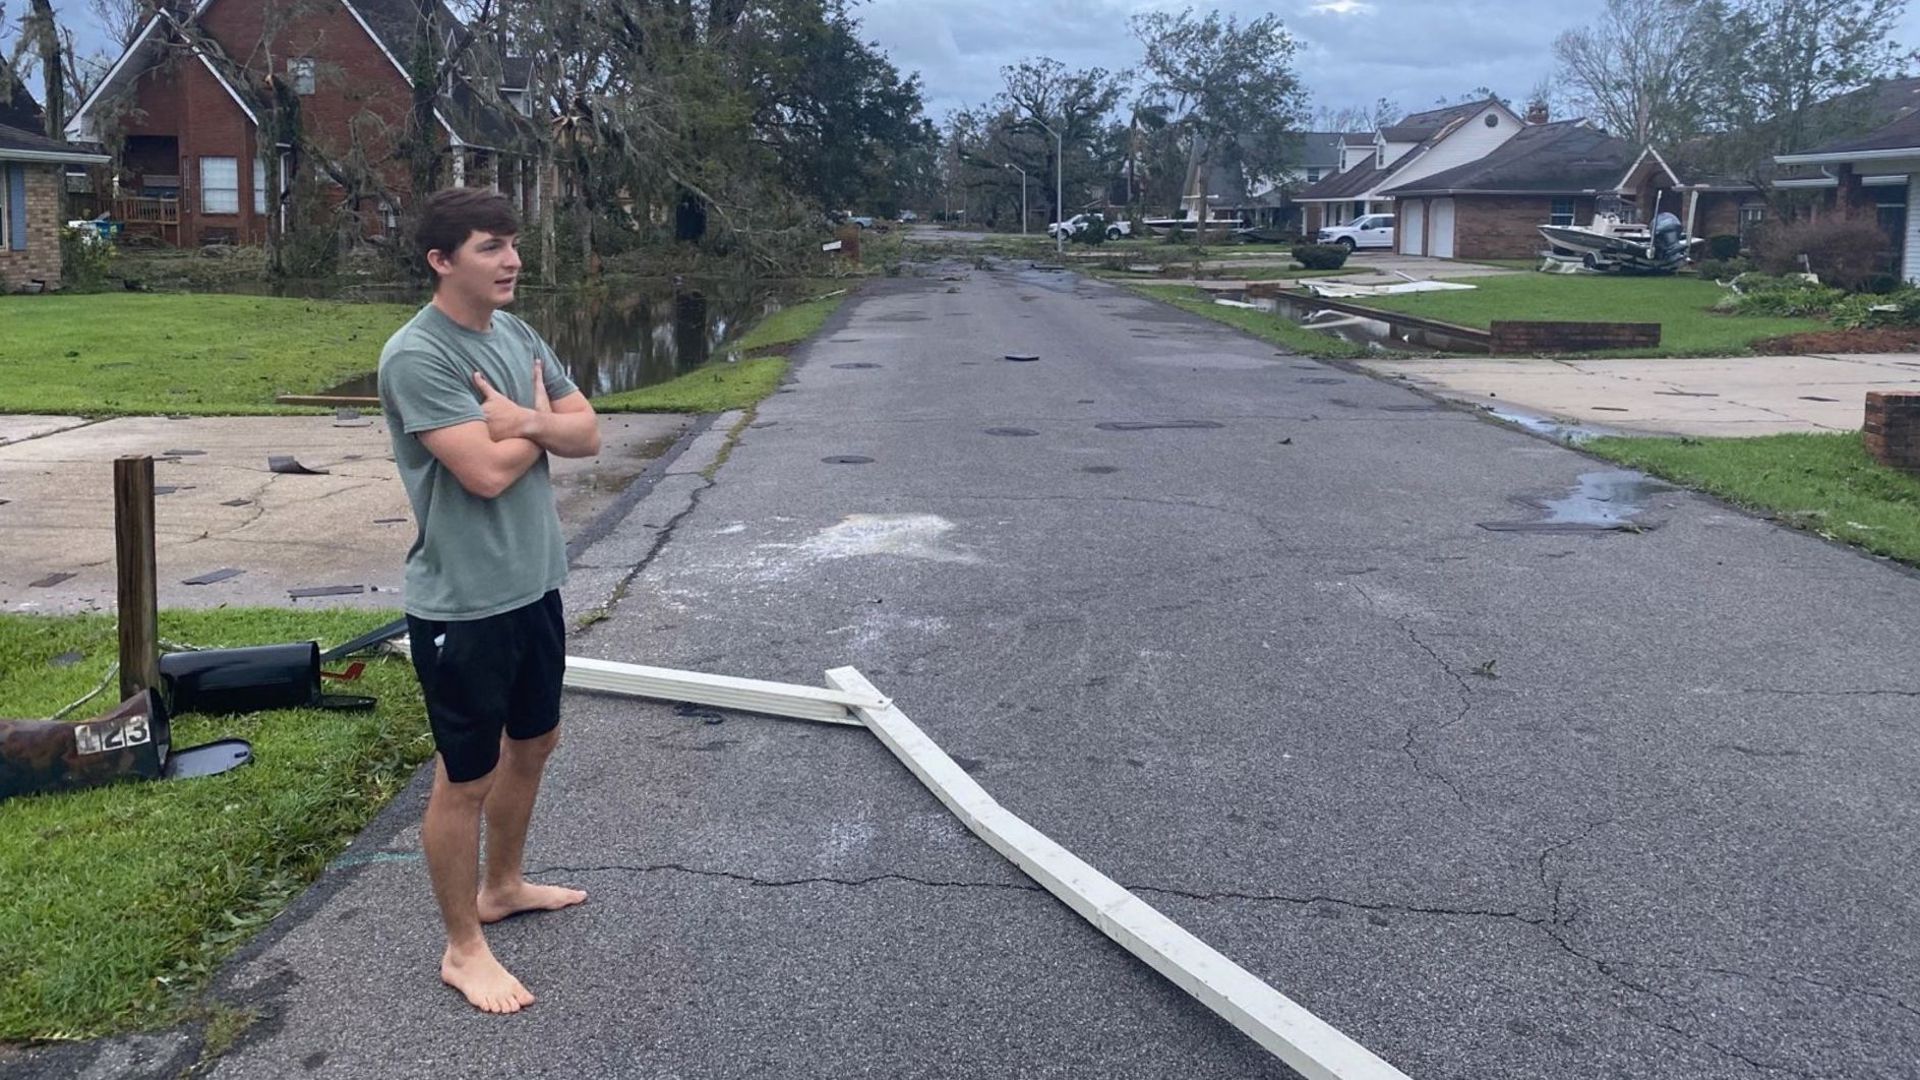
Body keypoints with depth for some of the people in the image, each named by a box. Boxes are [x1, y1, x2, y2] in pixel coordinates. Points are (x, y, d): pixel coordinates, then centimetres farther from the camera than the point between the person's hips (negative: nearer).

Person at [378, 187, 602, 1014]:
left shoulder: (516, 334, 7)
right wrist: (541, 422, -7)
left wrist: (524, 420, -17)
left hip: (534, 584, 9)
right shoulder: (415, 355, -19)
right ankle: (463, 948, 21)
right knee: (466, 778, 4)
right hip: (463, 603, -9)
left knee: (533, 742, 23)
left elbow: (587, 435, 4)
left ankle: (502, 885, 45)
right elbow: (486, 472, -26)